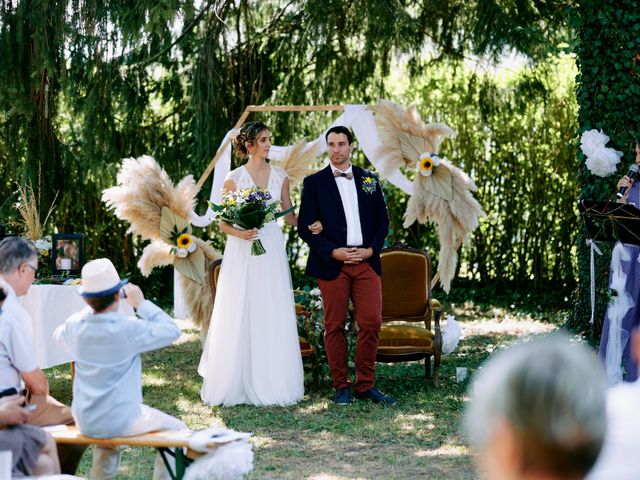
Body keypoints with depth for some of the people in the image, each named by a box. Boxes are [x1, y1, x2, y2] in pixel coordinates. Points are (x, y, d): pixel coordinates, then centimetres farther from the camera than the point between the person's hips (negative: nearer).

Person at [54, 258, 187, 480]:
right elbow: (172, 330, -11)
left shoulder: (75, 328, -6)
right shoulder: (129, 329, -21)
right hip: (121, 422, -5)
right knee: (176, 430, 15)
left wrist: (90, 307, 19)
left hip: (84, 423, 6)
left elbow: (59, 334, 18)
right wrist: (141, 303, -6)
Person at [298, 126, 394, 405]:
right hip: (331, 264, -2)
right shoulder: (314, 183, 4)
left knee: (372, 322, -4)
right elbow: (305, 227, 0)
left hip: (366, 261, 2)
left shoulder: (369, 180, 13)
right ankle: (341, 386, 11)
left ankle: (365, 385, 7)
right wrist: (332, 251, -11)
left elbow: (383, 221, 14)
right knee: (334, 326, 1)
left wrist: (372, 249, -3)